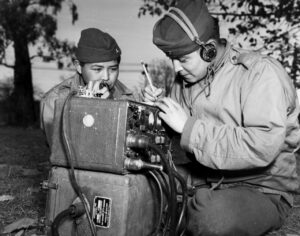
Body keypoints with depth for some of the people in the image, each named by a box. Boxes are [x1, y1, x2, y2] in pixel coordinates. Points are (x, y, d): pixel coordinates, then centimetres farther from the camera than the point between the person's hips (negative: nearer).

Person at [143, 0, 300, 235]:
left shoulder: (261, 72, -18)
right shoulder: (186, 76, 3)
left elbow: (262, 148, -29)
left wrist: (188, 125, -27)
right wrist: (157, 109, -10)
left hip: (262, 189, -5)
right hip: (203, 177, 6)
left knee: (214, 217, -35)